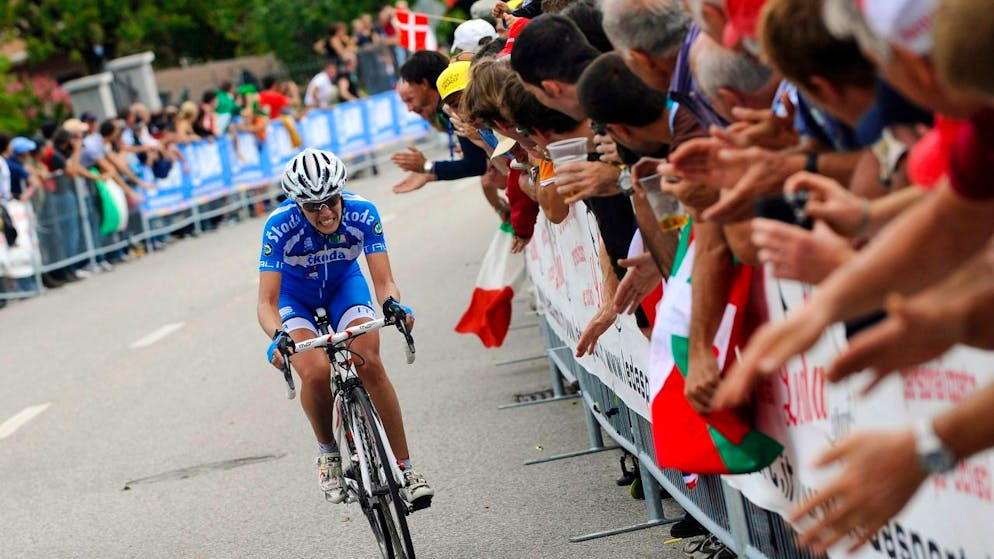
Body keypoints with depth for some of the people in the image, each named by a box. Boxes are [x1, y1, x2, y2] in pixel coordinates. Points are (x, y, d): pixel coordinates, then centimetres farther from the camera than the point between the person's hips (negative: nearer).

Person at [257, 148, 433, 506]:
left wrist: (393, 304, -52)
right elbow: (266, 302, -35)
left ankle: (406, 469, -16)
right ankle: (328, 453, 1)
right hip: (294, 295, -1)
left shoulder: (362, 213, -29)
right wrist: (279, 336, -55)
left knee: (370, 364, -24)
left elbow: (384, 280, -29)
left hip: (345, 285, 1)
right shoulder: (280, 226, -33)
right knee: (316, 373, -28)